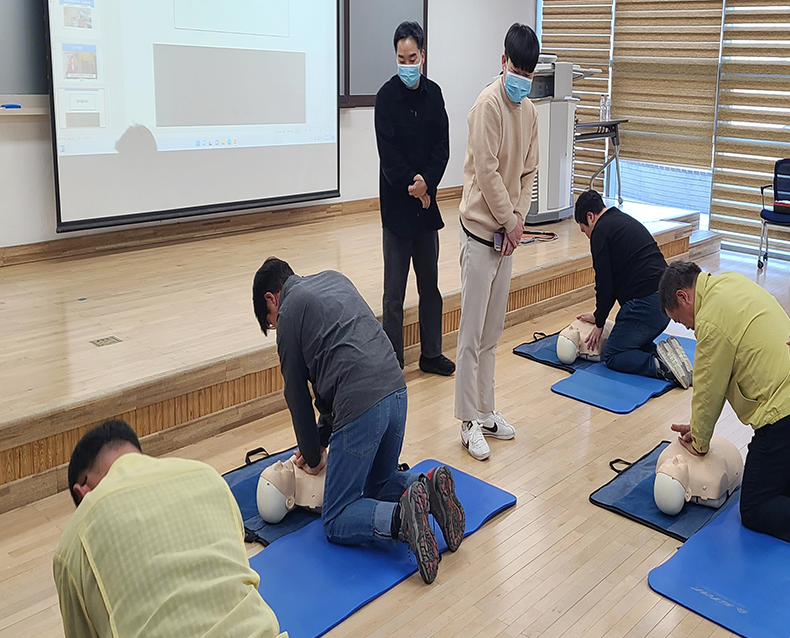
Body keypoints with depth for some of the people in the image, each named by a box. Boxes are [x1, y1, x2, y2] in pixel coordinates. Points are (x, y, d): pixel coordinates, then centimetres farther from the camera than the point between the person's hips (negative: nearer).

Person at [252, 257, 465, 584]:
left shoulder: (289, 312, 3)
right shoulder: (333, 279, 25)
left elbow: (297, 394, 8)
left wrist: (313, 455, 22)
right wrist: (322, 436, 25)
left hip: (360, 407, -7)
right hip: (396, 390, 8)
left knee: (336, 523, 5)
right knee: (379, 483, 30)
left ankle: (401, 517, -21)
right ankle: (430, 486, 2)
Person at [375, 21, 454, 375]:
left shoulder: (433, 93, 6)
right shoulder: (387, 96, -6)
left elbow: (442, 146, 2)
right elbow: (388, 153, -12)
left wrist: (427, 183, -12)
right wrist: (414, 187, -15)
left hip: (426, 201, 5)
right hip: (398, 202, -5)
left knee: (430, 283, 13)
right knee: (394, 291, -1)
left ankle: (431, 354, 25)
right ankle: (393, 362, 7)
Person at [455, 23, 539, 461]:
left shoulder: (529, 111, 12)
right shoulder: (489, 104, -13)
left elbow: (528, 171, 13)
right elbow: (486, 170, -16)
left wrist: (519, 217, -1)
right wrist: (509, 221, -9)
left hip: (506, 231, 8)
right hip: (481, 229, -8)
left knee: (492, 330, 14)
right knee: (472, 333, -2)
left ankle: (486, 411, 25)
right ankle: (470, 421, 7)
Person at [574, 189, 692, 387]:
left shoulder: (601, 231, -4)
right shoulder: (625, 221, 25)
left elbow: (605, 281, -7)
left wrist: (599, 322, 7)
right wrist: (599, 316, 29)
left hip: (645, 302, -9)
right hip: (665, 299, 9)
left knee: (612, 356, 3)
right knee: (633, 343, 26)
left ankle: (660, 365, -16)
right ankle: (664, 353, 1)